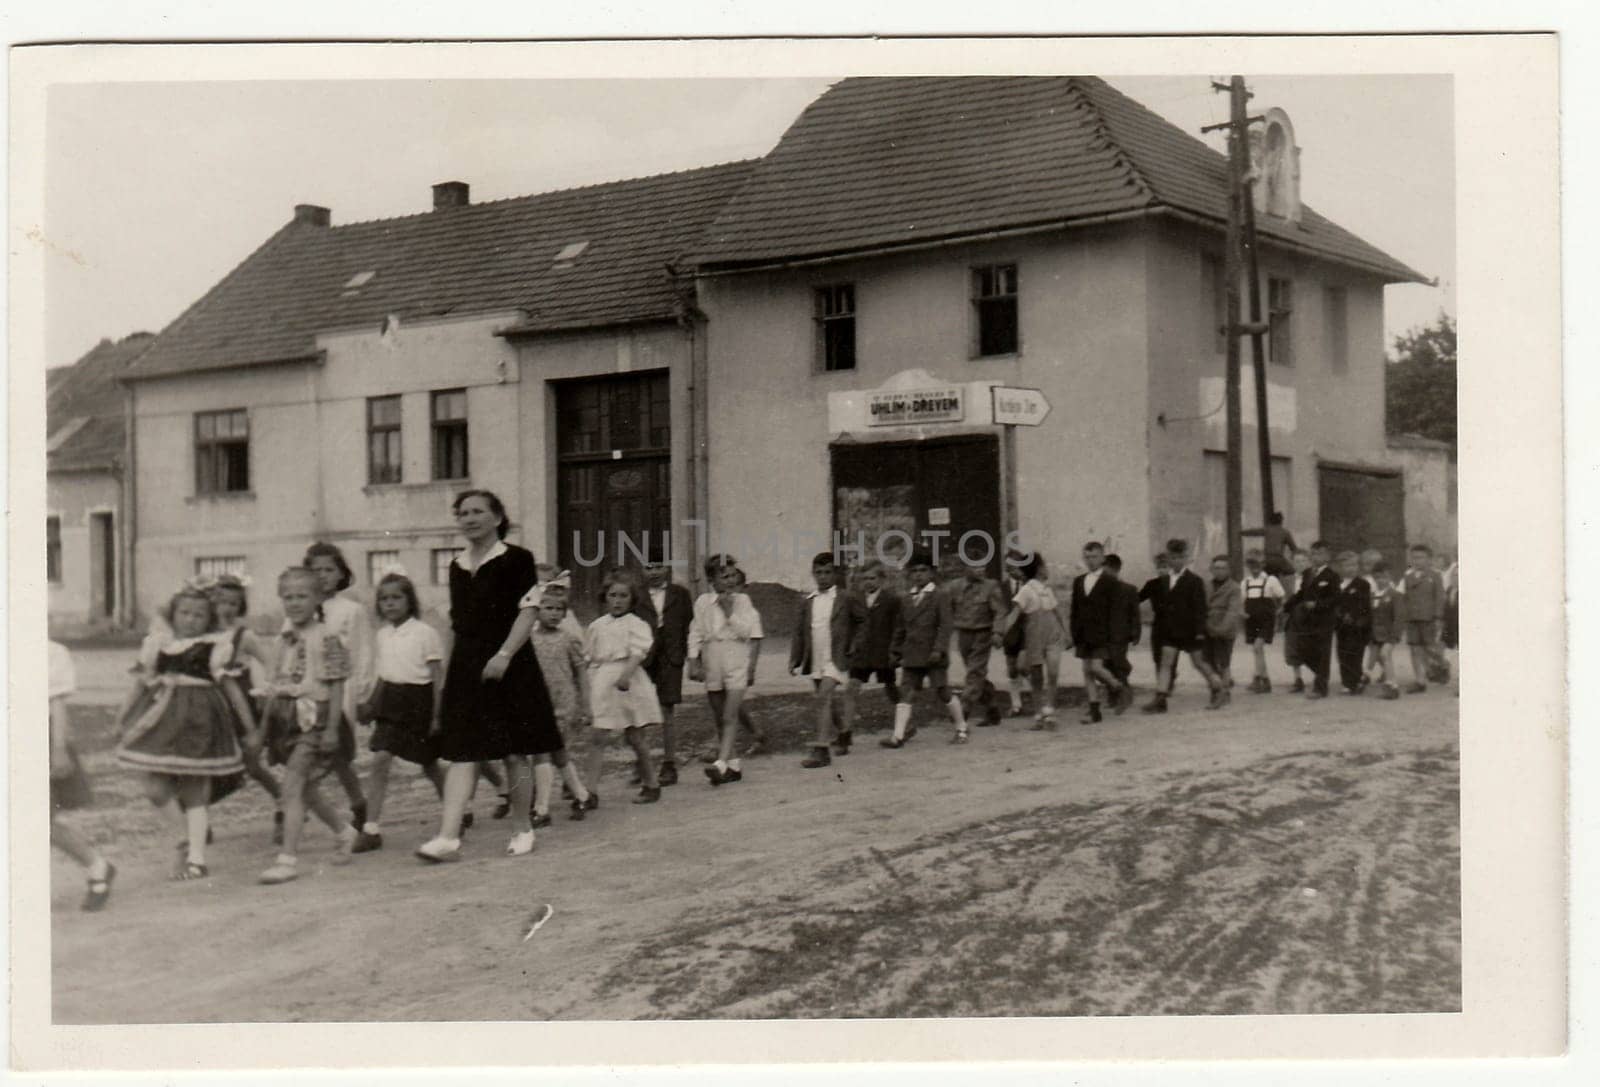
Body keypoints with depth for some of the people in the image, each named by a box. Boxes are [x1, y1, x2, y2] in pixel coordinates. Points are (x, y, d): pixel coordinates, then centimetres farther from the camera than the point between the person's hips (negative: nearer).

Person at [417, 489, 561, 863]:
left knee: (514, 754, 3)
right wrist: (447, 671, 15)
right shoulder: (457, 566, 14)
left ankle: (522, 829, 16)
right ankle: (448, 836, -10)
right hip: (465, 666, 5)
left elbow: (527, 613, -9)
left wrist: (504, 654, -20)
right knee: (461, 754, -4)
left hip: (508, 665, -4)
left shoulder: (516, 559, -2)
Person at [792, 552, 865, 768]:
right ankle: (843, 731, 42)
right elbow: (800, 632, 10)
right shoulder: (807, 602, 8)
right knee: (830, 702, 16)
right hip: (815, 661, 5)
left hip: (835, 659, -5)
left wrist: (854, 643, 3)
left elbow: (863, 621, 10)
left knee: (824, 699, -18)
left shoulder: (846, 598, -3)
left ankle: (820, 750, -18)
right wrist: (795, 660, 3)